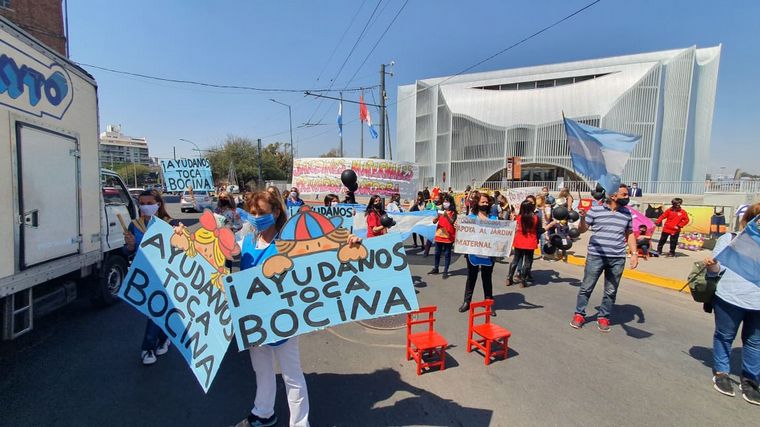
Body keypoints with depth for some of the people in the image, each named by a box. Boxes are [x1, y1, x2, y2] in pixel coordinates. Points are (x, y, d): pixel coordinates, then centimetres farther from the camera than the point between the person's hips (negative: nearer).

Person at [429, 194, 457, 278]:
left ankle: (445, 271, 7)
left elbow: (452, 222, -19)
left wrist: (447, 216, -34)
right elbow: (434, 222, 1)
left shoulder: (453, 212, -4)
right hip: (439, 235, 4)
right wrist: (437, 216, -19)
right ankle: (435, 268, 25)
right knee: (437, 253, 13)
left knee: (447, 254, 2)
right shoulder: (441, 211, 6)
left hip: (449, 236, -4)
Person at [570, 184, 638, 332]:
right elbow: (582, 230, 0)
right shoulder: (595, 210, -4)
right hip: (596, 256, -3)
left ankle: (603, 317, 24)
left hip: (618, 259, 3)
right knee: (586, 287, 5)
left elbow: (629, 234, 15)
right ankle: (579, 314, 18)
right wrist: (583, 218, -20)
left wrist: (634, 253, 7)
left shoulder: (627, 213, 8)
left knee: (611, 292, 10)